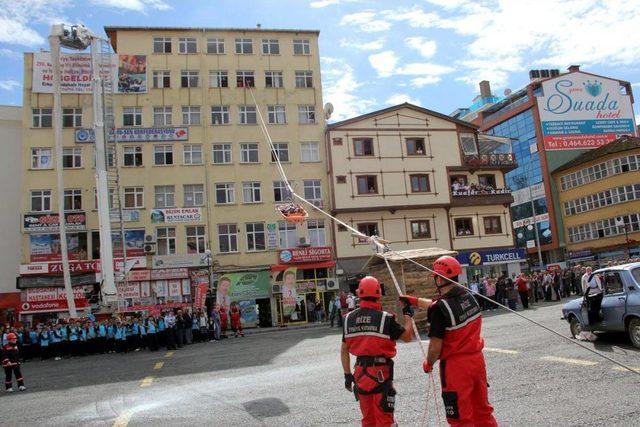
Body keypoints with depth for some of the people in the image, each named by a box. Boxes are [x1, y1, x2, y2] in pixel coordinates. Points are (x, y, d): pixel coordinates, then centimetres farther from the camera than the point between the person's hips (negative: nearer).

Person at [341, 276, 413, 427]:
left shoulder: (349, 319, 0)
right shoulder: (385, 318, -12)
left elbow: (344, 350, 5)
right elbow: (407, 337, 0)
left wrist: (347, 375, 14)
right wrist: (408, 316, 15)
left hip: (360, 372, 4)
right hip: (380, 372, -4)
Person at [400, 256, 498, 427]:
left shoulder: (439, 309, -22)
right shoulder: (468, 295, 0)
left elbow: (436, 346, -17)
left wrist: (428, 364, 3)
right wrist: (414, 300, 27)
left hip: (456, 365, -7)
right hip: (477, 359, 7)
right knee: (483, 411, 21)